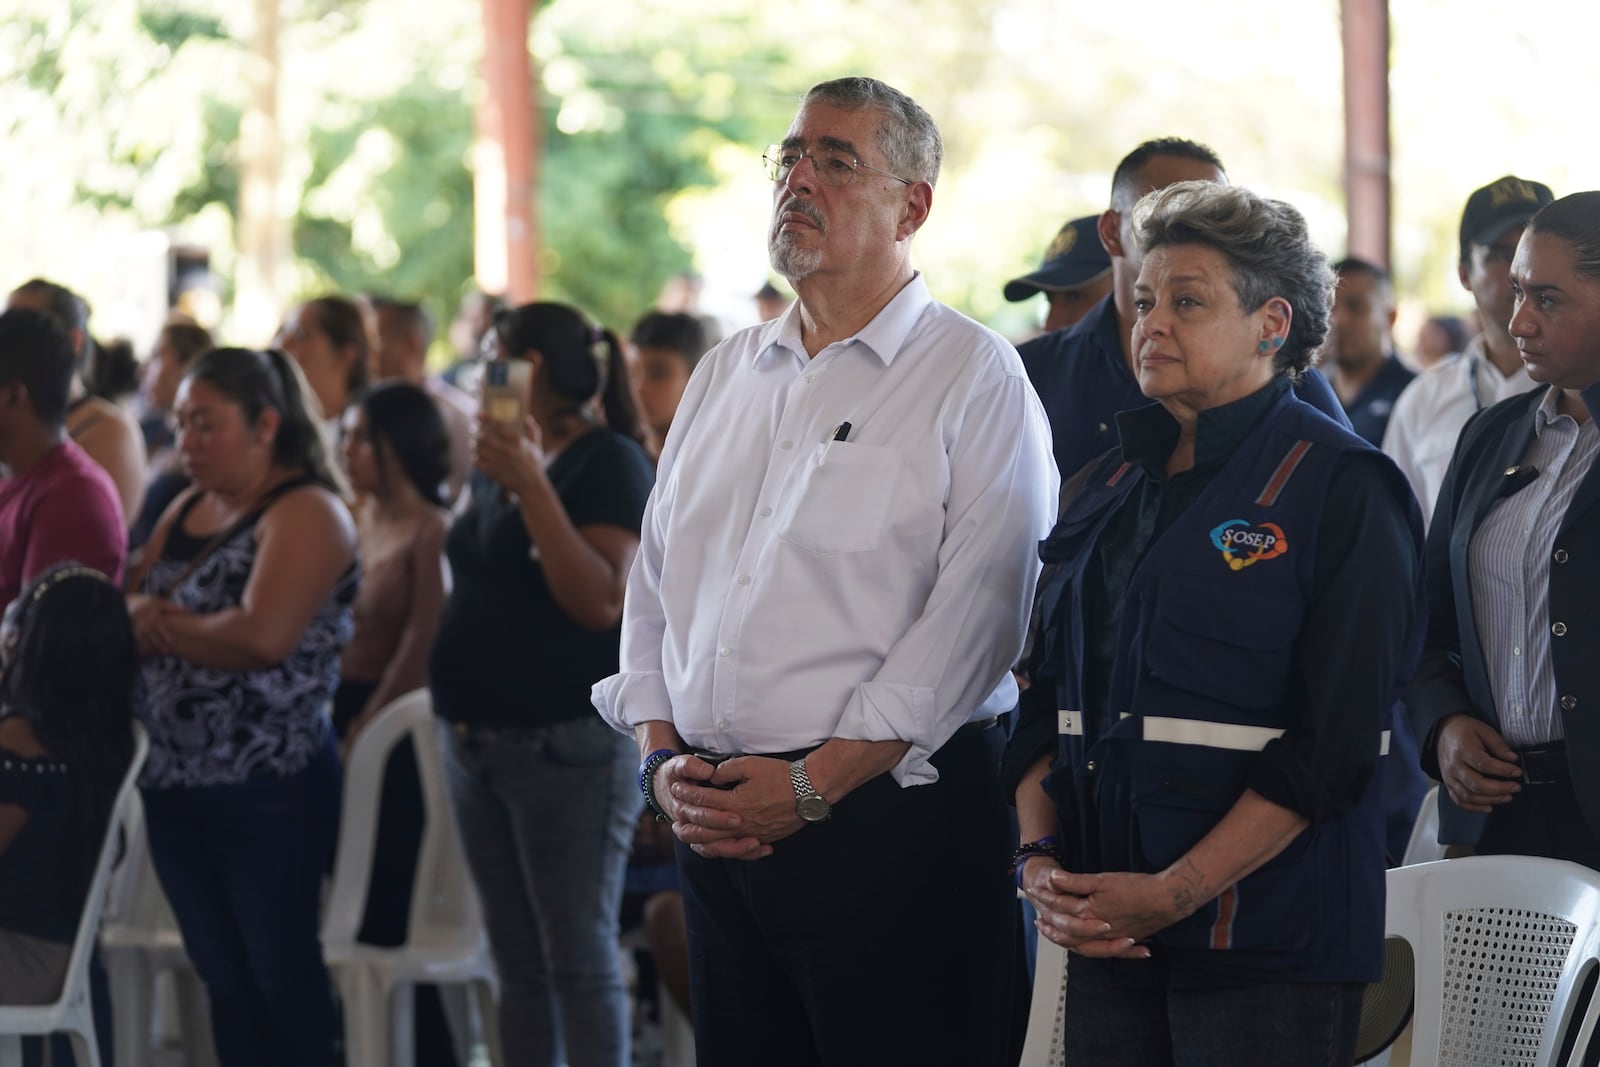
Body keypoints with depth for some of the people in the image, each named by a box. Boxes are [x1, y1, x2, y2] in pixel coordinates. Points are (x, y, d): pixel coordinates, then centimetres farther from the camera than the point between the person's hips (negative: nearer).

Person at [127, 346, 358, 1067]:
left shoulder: (306, 513, -11)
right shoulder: (185, 512, 14)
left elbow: (263, 635, -24)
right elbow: (125, 604, 15)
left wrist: (162, 622, -10)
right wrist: (137, 613, -9)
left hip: (270, 792, -8)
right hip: (176, 785, 8)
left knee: (282, 976, 0)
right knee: (223, 978, 12)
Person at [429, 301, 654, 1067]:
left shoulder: (610, 461, -9)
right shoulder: (497, 461, 15)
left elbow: (602, 601, -22)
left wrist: (531, 485, -24)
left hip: (568, 747, -8)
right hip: (475, 739, 8)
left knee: (580, 961, -6)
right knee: (517, 964, 11)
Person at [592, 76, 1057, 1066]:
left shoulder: (973, 376, -4)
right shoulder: (727, 373, 17)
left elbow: (974, 615, -13)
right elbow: (656, 582, 18)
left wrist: (813, 783, -17)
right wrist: (663, 761, 2)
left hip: (890, 815, -6)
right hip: (713, 825, 6)